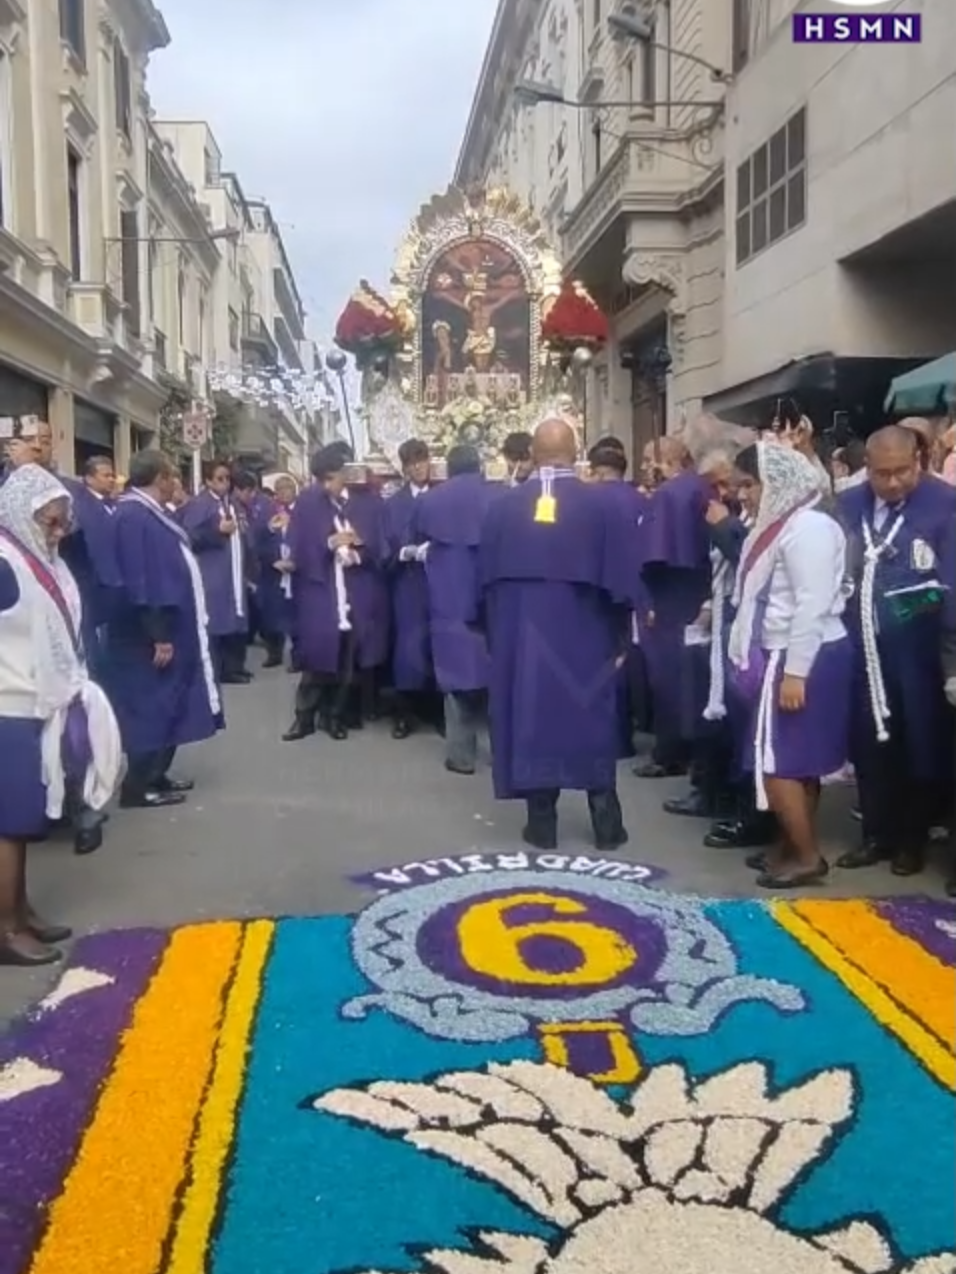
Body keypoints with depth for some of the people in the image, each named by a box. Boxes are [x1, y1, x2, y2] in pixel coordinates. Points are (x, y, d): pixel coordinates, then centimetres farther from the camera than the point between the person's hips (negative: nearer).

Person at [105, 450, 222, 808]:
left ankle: (155, 776, 23)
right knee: (152, 706, -3)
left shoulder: (149, 513, 11)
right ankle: (137, 786, 6)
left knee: (167, 705, 14)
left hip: (171, 627, 10)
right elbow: (138, 582, -24)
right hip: (154, 634, -10)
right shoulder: (133, 517, -20)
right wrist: (158, 635, -23)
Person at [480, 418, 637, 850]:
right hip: (585, 636, -1)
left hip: (521, 635, 1)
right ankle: (606, 824, 16)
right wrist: (619, 640, 4)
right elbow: (619, 581, -6)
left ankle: (542, 824, 13)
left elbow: (488, 581, 4)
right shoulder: (603, 505, -7)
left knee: (532, 720, 8)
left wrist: (496, 637, 13)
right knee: (593, 724, 11)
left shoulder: (501, 507, -2)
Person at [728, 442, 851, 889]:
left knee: (778, 761, -7)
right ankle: (794, 846, 22)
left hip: (803, 660, -9)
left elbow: (814, 605, -22)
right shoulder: (775, 526, 14)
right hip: (779, 656, 9)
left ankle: (808, 856, 4)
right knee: (795, 761, 14)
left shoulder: (808, 526, -15)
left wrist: (795, 672, -24)